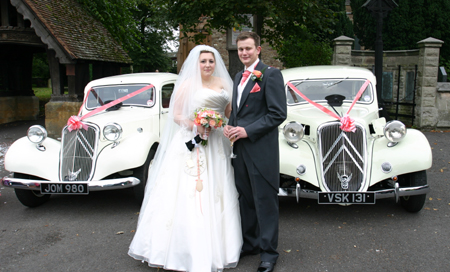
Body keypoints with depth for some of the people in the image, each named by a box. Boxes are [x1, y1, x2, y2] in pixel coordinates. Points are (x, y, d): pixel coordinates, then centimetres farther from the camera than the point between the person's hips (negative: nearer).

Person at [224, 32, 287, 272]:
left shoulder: (270, 74, -8)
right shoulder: (238, 77, 17)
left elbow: (278, 113, -14)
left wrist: (248, 131, -18)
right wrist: (230, 126, 4)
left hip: (261, 149, -8)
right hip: (240, 148, 8)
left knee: (265, 201, 1)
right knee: (245, 199, 16)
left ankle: (268, 252, 15)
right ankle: (250, 244, 31)